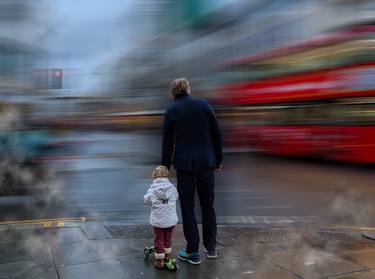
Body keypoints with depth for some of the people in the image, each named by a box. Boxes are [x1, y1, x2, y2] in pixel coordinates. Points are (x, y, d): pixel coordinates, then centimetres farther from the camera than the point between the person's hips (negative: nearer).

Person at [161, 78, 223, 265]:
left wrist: (164, 169, 7)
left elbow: (167, 143, 0)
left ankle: (193, 252, 14)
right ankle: (211, 247, 24)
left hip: (184, 164, -2)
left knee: (187, 207, 7)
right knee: (207, 205, 15)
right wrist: (218, 160, 13)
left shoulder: (171, 111, -2)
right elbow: (216, 134, 4)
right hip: (206, 162, 2)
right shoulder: (204, 104, 2)